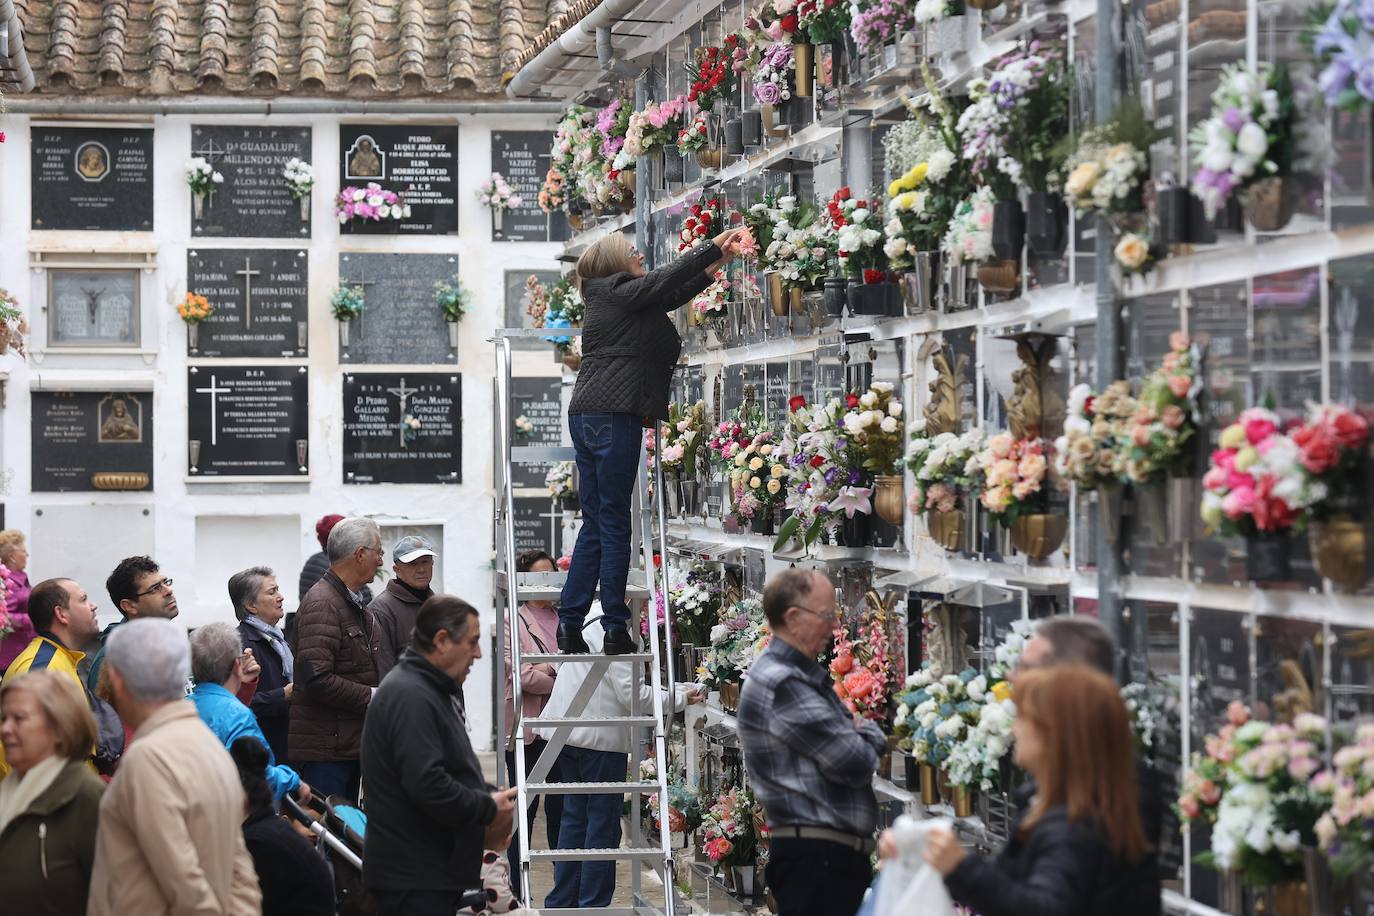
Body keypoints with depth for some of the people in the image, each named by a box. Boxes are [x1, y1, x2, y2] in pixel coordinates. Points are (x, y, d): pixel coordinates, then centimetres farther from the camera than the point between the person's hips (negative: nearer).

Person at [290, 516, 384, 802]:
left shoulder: (356, 606, 18)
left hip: (350, 745, 10)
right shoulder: (322, 604, -16)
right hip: (323, 748, -10)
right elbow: (316, 679, -25)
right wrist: (371, 696, -16)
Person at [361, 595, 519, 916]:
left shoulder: (431, 692, 17)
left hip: (434, 870, 11)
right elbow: (428, 787, -27)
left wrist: (488, 795, 7)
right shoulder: (410, 697, -19)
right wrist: (489, 809, -14)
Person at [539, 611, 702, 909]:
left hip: (566, 735, 9)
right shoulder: (614, 632, -17)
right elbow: (632, 694, -17)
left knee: (575, 818, 15)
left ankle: (560, 902, 18)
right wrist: (680, 698, -5)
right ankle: (593, 905, 4)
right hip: (601, 739, -9)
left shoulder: (589, 623, 14)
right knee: (603, 827, 0)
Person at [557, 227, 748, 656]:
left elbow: (671, 295, 27)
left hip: (586, 415, 9)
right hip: (612, 414, -9)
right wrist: (715, 248, 1)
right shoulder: (618, 291, -3)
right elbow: (668, 280, -10)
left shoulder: (608, 298, 23)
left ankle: (570, 623, 6)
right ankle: (615, 627, -5)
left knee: (595, 521, 9)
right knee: (614, 522, -6)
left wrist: (716, 265, 23)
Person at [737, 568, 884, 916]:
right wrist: (870, 734, 4)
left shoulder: (806, 678, 18)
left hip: (837, 855, 11)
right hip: (816, 859, -11)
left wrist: (863, 733, 0)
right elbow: (855, 764, -18)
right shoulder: (781, 685, -16)